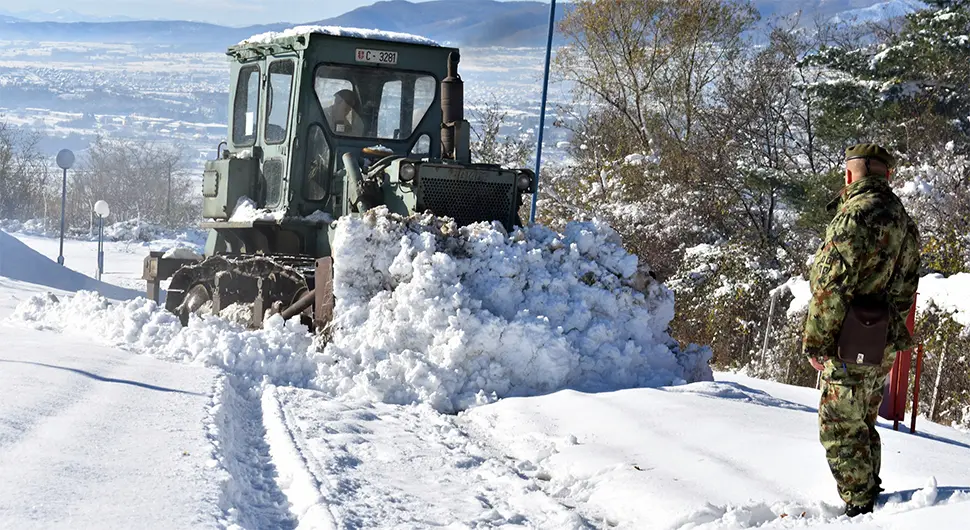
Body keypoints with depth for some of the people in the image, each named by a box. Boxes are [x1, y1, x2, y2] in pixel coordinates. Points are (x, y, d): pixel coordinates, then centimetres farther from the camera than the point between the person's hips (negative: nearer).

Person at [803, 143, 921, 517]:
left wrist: (815, 342, -13)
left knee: (841, 430, -2)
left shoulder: (857, 212, -16)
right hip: (884, 346, 9)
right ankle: (872, 498, 28)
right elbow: (906, 291, 18)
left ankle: (860, 511, 0)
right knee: (864, 425, 20)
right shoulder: (904, 220, 14)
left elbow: (832, 284, -19)